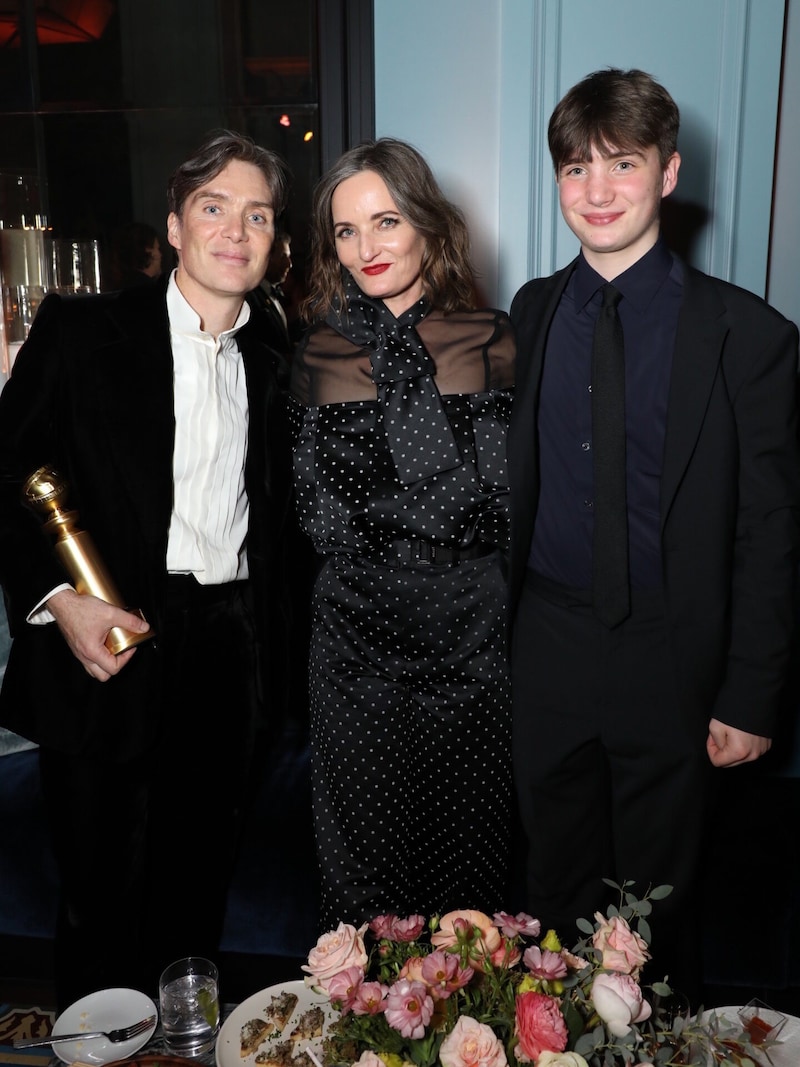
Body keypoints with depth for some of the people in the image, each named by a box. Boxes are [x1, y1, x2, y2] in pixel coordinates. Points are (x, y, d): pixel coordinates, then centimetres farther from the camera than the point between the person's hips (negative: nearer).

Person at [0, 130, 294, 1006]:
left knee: (198, 886, 16)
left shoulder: (267, 368, 12)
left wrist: (265, 653, 7)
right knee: (104, 893, 7)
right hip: (111, 644, -4)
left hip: (226, 660, 4)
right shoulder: (81, 330, -2)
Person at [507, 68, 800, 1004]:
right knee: (558, 886, 21)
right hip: (547, 647, 3)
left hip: (670, 660, -3)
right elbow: (515, 478, 7)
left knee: (659, 894, 18)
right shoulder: (534, 312, 3)